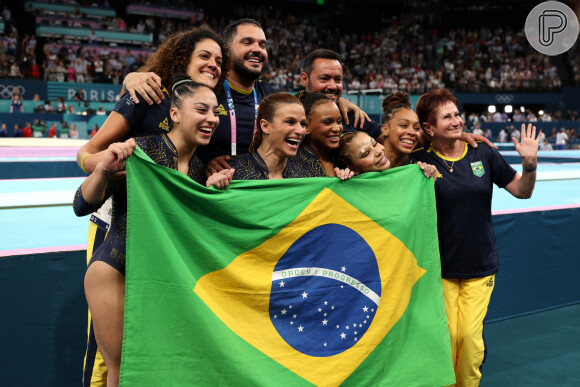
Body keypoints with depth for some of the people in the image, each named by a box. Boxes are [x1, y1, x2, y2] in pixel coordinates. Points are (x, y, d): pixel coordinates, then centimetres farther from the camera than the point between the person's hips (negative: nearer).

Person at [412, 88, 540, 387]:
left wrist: (530, 164, -11)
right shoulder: (421, 160, -7)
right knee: (447, 336, 1)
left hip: (480, 264, 2)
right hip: (440, 266, -2)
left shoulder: (483, 154, 0)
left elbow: (522, 191, 6)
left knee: (470, 336, -1)